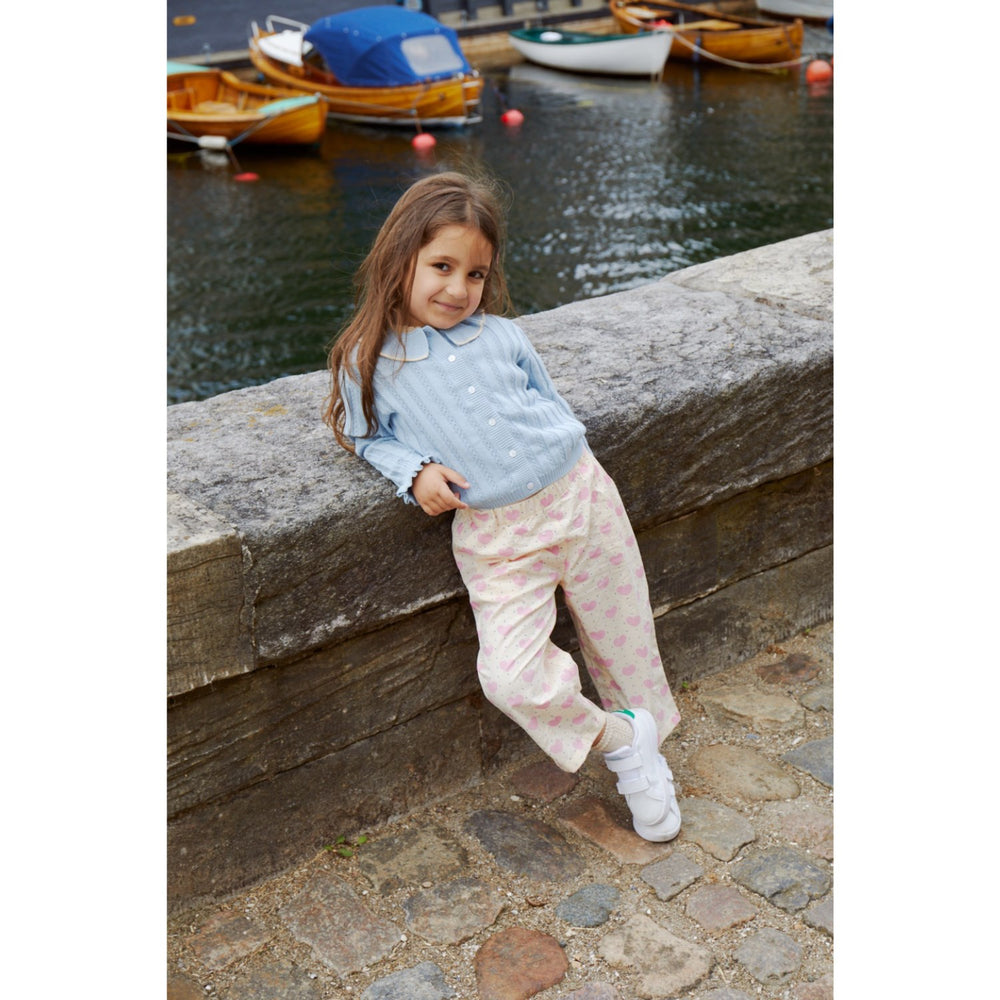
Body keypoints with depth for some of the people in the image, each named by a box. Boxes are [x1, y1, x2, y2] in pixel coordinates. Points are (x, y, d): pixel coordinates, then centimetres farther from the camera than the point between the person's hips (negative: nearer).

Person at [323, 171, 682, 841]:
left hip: (580, 496, 2)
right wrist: (415, 471, -8)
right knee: (509, 675, -17)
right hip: (495, 538, -2)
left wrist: (574, 477, 10)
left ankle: (648, 738, 37)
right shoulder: (369, 363, -1)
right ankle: (619, 739, 7)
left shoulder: (502, 335, 5)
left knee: (624, 637, 11)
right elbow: (368, 437, 11)